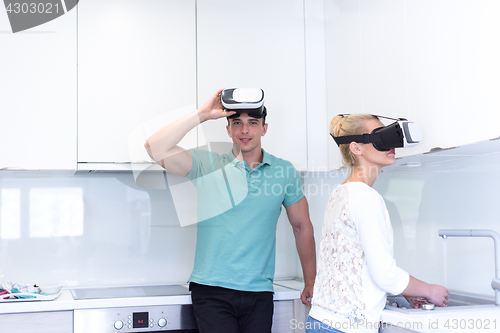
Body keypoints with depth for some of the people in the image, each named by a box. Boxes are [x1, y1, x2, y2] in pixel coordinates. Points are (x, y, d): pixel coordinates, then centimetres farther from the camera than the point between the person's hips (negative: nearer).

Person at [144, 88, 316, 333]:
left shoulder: (284, 171, 6)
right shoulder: (207, 164, 0)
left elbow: (302, 226, 15)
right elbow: (155, 148, -14)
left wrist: (311, 283, 16)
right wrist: (203, 114, -13)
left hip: (259, 293, 2)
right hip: (212, 290, -2)